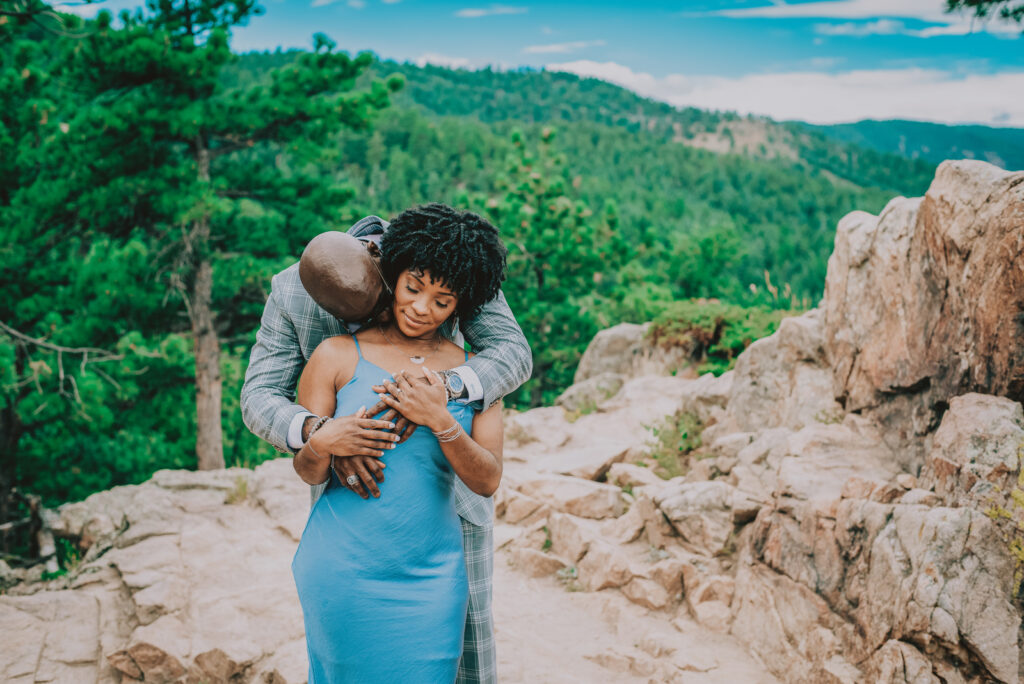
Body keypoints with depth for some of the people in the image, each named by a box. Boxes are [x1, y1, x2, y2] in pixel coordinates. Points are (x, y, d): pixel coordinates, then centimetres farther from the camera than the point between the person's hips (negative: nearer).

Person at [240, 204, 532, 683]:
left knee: (467, 634, 6)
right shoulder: (291, 292, -17)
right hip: (355, 483, 0)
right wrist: (320, 433, -40)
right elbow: (258, 398, -18)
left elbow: (514, 354, -25)